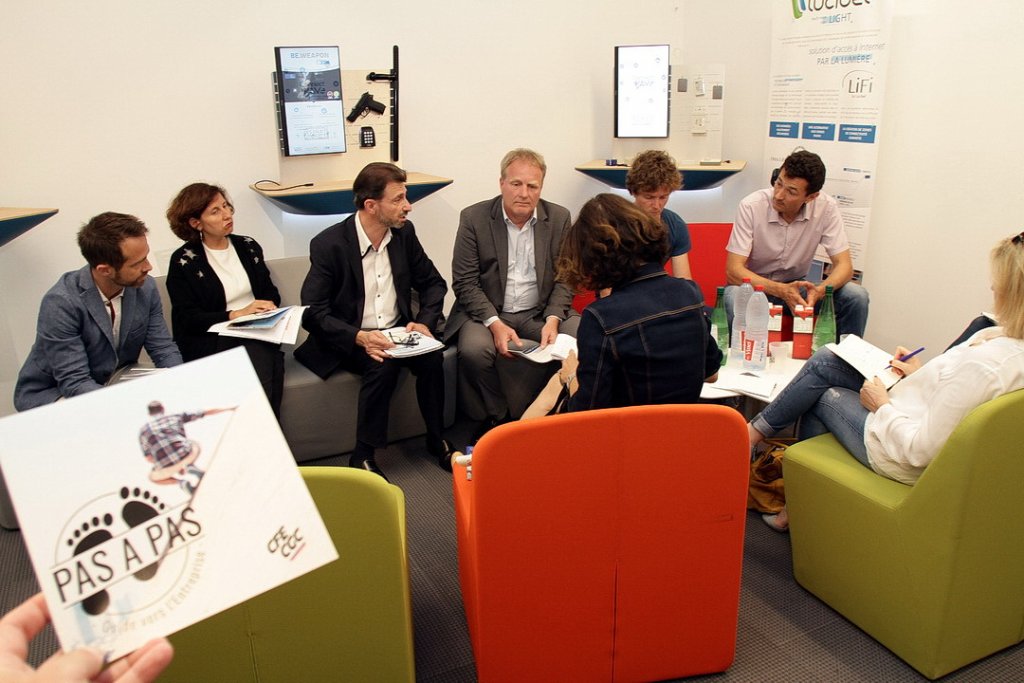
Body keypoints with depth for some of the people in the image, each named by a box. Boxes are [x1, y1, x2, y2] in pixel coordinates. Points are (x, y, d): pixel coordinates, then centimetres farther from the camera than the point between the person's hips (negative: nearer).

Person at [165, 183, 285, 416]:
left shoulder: (248, 246, 14)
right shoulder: (183, 261, 1)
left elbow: (270, 292, 21)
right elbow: (187, 320, -4)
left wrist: (269, 307, -3)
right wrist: (237, 314, -14)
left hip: (256, 332, 3)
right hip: (213, 339, -3)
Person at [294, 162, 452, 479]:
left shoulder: (404, 232, 0)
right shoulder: (328, 244, -15)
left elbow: (433, 283, 10)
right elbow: (313, 313, -16)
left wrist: (425, 322, -10)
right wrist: (360, 337, -32)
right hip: (349, 340, -4)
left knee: (431, 357, -24)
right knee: (383, 366, -32)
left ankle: (437, 440, -4)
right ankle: (363, 456, -15)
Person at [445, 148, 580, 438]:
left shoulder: (559, 218, 2)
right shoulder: (474, 218, -5)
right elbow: (465, 283, -7)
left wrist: (552, 319, -15)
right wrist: (495, 324, -21)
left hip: (541, 312, 2)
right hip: (486, 311, -1)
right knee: (473, 350, -32)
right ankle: (497, 416, -4)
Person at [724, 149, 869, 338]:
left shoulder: (826, 208, -13)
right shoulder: (751, 206, -20)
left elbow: (844, 266, -12)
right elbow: (733, 270, -23)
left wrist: (819, 291, -35)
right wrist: (781, 290, -37)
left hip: (796, 287, 3)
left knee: (856, 296, -20)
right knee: (735, 297, -38)